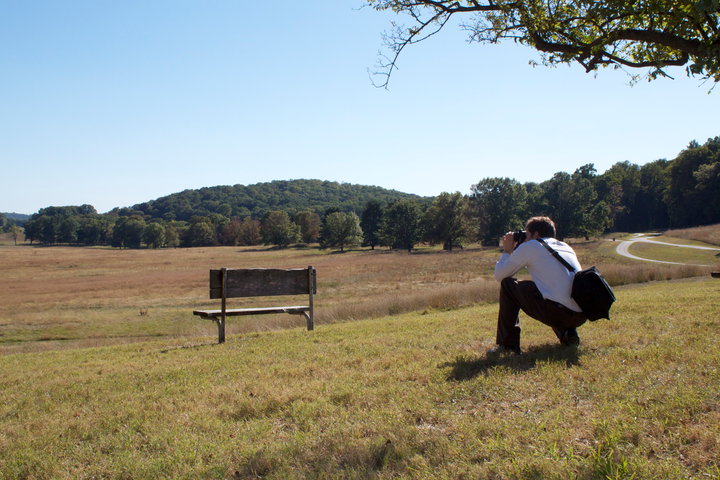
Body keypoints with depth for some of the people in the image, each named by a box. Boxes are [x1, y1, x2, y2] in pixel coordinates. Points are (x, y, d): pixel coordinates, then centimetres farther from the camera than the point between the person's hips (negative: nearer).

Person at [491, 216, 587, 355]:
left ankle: (507, 344, 9)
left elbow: (499, 275, 10)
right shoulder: (566, 247, 23)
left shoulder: (530, 246, 4)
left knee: (508, 284, 11)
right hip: (582, 316, 7)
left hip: (558, 311, -7)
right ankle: (568, 332, 13)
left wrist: (507, 251, 27)